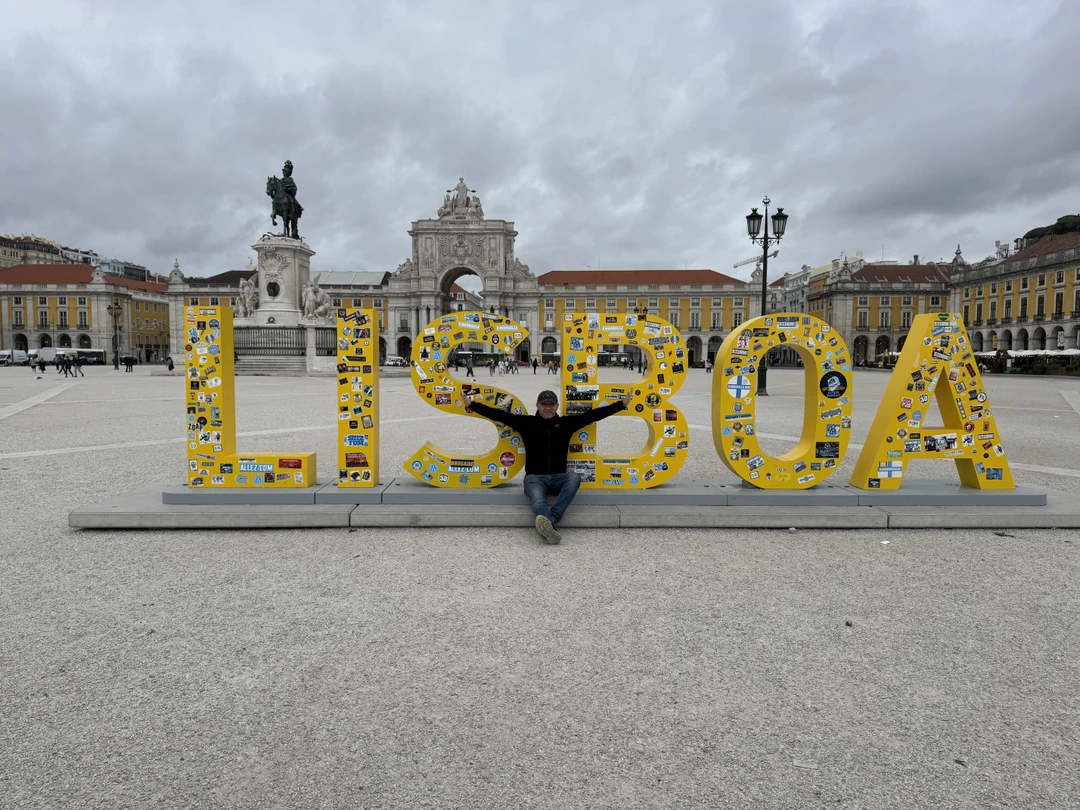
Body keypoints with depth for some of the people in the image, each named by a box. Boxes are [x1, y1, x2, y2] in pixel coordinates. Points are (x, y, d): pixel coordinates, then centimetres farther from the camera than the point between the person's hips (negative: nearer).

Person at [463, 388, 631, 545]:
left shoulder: (566, 423, 9)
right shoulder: (526, 422, 6)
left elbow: (593, 414, 6)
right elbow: (498, 414, 2)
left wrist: (622, 404, 2)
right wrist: (471, 404, -4)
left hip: (558, 478, 2)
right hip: (535, 477, -2)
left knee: (575, 477, -33)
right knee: (539, 501, -35)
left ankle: (548, 523, -46)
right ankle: (550, 525, -68)